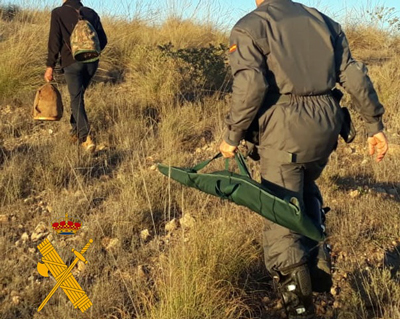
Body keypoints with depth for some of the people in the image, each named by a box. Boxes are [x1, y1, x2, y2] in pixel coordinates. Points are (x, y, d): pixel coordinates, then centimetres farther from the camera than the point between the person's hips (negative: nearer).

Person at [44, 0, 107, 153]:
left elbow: (54, 41, -7)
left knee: (76, 99, -3)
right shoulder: (91, 13, 10)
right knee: (78, 96, 20)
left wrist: (50, 66, -3)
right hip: (91, 62, 4)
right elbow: (103, 40, 11)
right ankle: (75, 131, 26)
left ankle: (86, 137, -17)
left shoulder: (58, 13, -2)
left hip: (71, 62, -4)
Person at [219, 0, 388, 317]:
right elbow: (354, 74, 11)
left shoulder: (249, 26, 2)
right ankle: (319, 264, 29)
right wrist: (375, 125, 14)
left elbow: (251, 84, -14)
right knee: (305, 189, 31)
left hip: (286, 129, -6)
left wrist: (232, 136, -5)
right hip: (327, 124, 6)